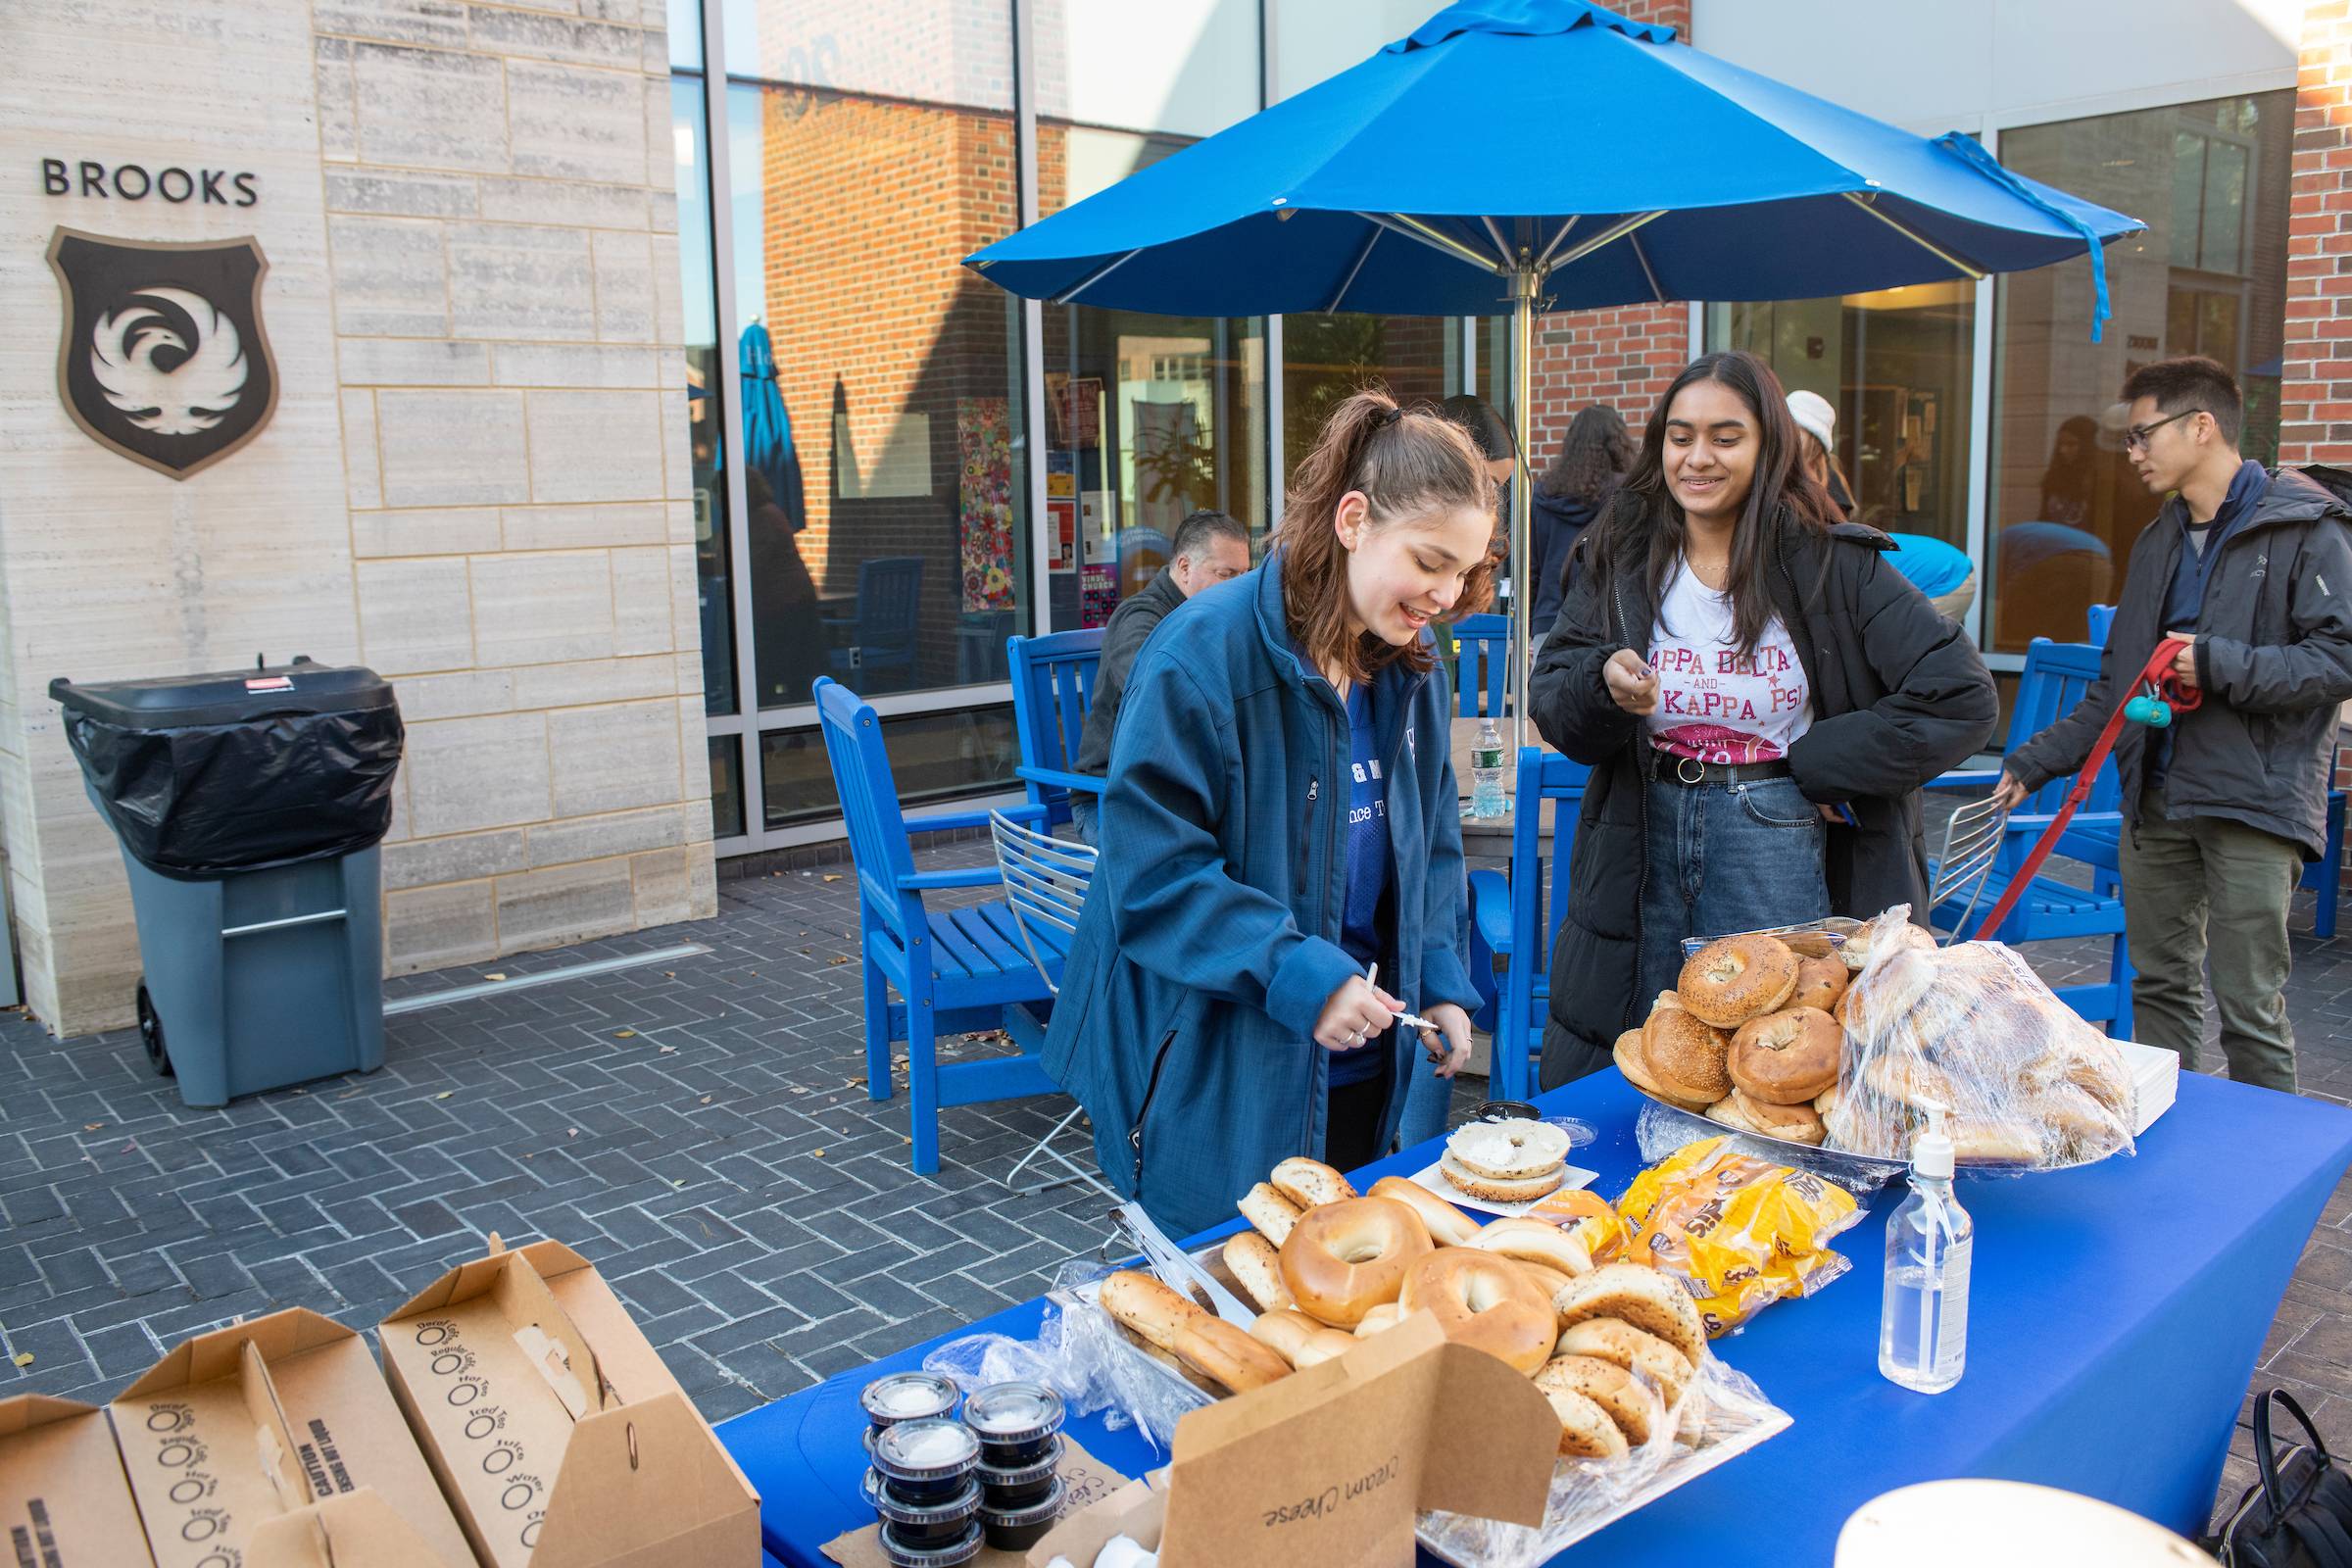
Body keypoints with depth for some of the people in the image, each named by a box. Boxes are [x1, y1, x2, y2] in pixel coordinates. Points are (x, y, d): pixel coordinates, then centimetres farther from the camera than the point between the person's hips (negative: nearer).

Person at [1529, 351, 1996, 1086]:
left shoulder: (1833, 567, -4)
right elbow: (1550, 706, 1)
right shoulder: (1619, 561, 5)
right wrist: (1605, 684, -20)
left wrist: (1816, 764, -10)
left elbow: (1962, 698, -9)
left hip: (1782, 857, -2)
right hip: (1646, 859, 3)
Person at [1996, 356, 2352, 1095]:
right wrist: (2036, 761, 14)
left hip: (2251, 803, -7)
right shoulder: (2159, 542, 17)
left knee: (2249, 1009, -4)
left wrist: (2220, 664, -20)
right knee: (2159, 985, 13)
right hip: (2156, 797, 7)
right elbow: (2116, 686, 20)